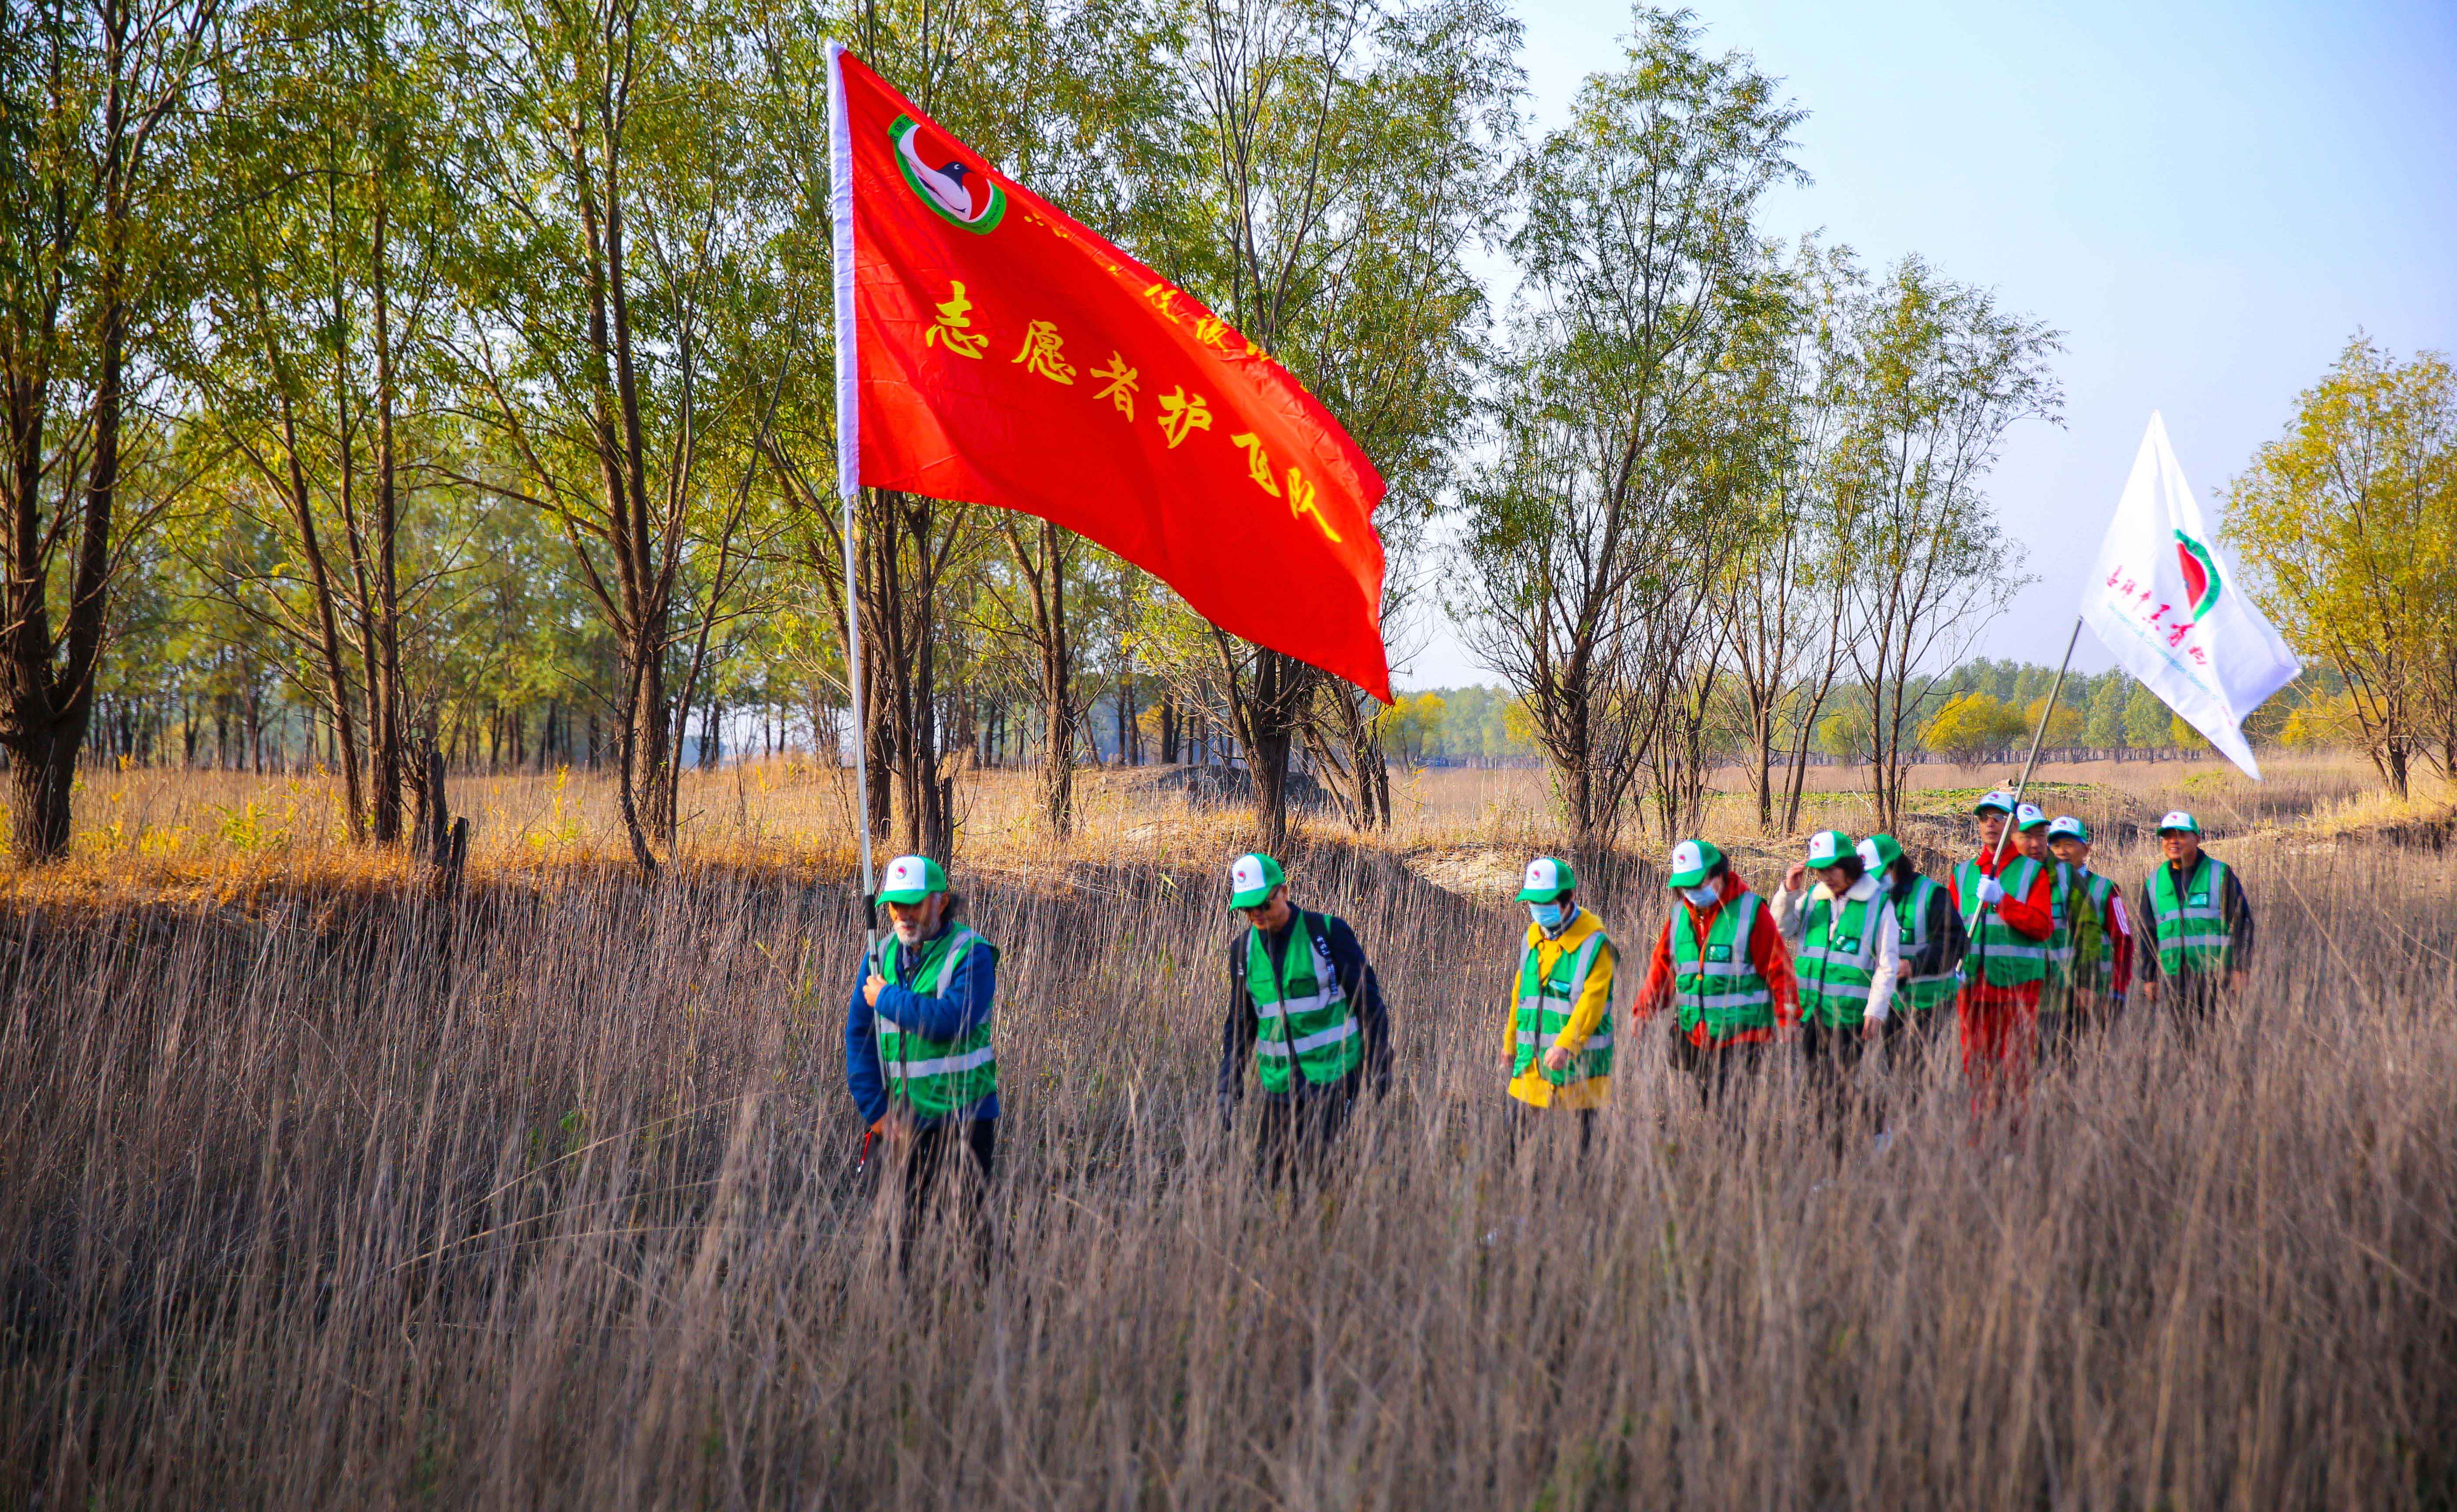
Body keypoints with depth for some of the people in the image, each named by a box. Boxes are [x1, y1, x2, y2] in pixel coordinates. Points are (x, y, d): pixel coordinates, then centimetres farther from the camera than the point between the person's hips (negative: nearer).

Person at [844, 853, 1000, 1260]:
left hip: (966, 1113, -5)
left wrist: (887, 999, -16)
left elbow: (952, 1019, -27)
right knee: (904, 1215, 7)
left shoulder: (972, 954, -11)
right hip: (908, 1117, 5)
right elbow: (858, 1034, 7)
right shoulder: (881, 956, 5)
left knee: (976, 1212, -1)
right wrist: (875, 1109, 0)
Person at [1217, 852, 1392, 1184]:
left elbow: (1368, 1001, -2)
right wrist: (1229, 1087, 7)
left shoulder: (1328, 932, -8)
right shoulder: (1243, 948, 6)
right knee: (1269, 1173, 2)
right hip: (1278, 1081, 5)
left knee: (1315, 1168, -15)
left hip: (1333, 1077, -5)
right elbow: (1240, 1024, 15)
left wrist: (1378, 1066, -4)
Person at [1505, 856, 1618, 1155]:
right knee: (1518, 1130, 3)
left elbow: (1591, 1002, -19)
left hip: (1580, 1060, -6)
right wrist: (1510, 1041, 24)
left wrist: (1566, 1045, -27)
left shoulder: (1594, 942, -11)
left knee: (1583, 1138, 3)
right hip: (1533, 1059, 6)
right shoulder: (1533, 937, 10)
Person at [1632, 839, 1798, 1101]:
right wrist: (1642, 1011, 6)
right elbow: (1662, 965, 15)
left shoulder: (1751, 911, -6)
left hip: (1741, 1036, -5)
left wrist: (1788, 1018, -7)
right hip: (1693, 1037, 5)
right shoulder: (1680, 913, 10)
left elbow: (1778, 968, -5)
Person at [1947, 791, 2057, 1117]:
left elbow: (2043, 927, -6)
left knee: (2016, 1066, -5)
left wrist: (2001, 900, -16)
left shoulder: (2033, 872, 5)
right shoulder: (1963, 874, 15)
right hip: (1972, 982, 3)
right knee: (1976, 1066, 2)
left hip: (2018, 982, -3)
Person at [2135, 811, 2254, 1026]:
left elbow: (2242, 923, 1)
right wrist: (2149, 979, 12)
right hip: (2173, 975, 3)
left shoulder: (2220, 874, 3)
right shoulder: (2154, 882, 13)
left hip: (2215, 975, -3)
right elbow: (2148, 934, 18)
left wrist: (2240, 969, -6)